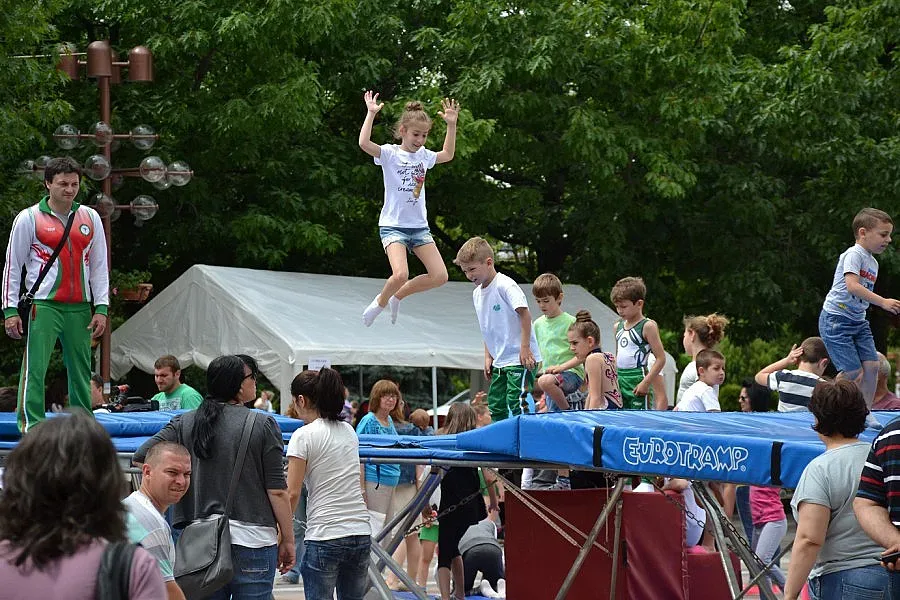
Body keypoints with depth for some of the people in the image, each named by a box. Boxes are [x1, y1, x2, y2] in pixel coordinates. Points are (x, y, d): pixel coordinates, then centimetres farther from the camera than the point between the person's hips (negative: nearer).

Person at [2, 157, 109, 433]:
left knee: (81, 370, 7)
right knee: (35, 368, -11)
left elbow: (99, 265, 14)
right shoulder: (29, 218, 2)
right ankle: (31, 425, -9)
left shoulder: (90, 218, 12)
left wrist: (101, 308, 6)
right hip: (43, 305, -4)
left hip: (80, 307, 4)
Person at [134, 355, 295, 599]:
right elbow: (277, 490, -5)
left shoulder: (184, 423, 6)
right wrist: (287, 539, 2)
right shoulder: (263, 425, -4)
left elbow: (141, 458, -3)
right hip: (253, 540, -3)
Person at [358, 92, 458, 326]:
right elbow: (364, 143, -26)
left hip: (419, 226, 6)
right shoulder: (390, 153, -8)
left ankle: (397, 296, 17)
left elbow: (447, 155, 28)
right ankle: (380, 302, 7)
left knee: (440, 276, -4)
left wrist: (452, 124, 19)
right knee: (400, 275, -25)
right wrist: (371, 113, -23)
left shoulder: (423, 155, 9)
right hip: (393, 225, -6)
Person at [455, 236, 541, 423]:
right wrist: (488, 356, 13)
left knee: (516, 403, -14)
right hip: (500, 361, 9)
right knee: (496, 406, 9)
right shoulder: (477, 293, 12)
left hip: (520, 359, -9)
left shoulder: (505, 285, -14)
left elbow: (525, 314, -19)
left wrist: (524, 348, -22)